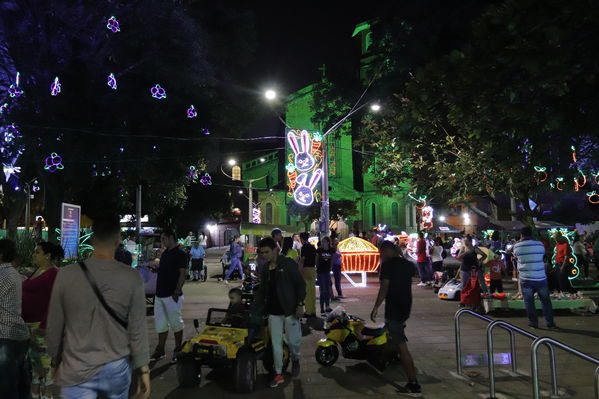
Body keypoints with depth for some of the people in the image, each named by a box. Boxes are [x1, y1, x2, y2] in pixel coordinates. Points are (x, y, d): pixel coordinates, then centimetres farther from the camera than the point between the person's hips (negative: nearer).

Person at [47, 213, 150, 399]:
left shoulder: (66, 275, -10)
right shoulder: (131, 277, -12)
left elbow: (54, 327, -1)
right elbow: (137, 329, -9)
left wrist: (56, 361, 15)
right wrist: (144, 369, 1)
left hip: (77, 371, -1)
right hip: (117, 368, 1)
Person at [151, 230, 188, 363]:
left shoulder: (180, 253, -11)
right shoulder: (164, 253, 15)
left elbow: (183, 274, -16)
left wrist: (176, 293, -20)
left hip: (172, 295, -8)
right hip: (160, 294, 8)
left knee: (176, 324, 3)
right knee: (160, 323, 13)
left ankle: (177, 351, 14)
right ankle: (160, 350, 24)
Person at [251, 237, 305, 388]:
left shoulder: (288, 264, -8)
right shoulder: (265, 270, 10)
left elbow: (300, 284, -8)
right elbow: (262, 291, 18)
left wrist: (300, 304, -15)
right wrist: (254, 310, 13)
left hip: (289, 309, -5)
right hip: (273, 312, 5)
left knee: (292, 341, 1)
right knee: (276, 343, 7)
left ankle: (295, 360, 33)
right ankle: (279, 374, 18)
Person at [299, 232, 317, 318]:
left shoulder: (304, 247, -11)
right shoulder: (313, 247, 12)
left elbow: (302, 260, -17)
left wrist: (300, 271, -16)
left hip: (306, 269, -8)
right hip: (313, 269, 8)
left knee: (307, 292, -2)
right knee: (312, 291, 11)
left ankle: (308, 312, 2)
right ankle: (313, 311, 17)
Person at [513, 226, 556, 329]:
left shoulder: (517, 246, -5)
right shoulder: (539, 244, -3)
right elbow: (543, 254, 13)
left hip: (525, 279, -1)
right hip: (540, 278, 1)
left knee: (529, 301, 8)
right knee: (545, 300, 13)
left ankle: (533, 322, 12)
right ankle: (550, 322, 18)